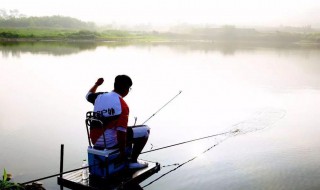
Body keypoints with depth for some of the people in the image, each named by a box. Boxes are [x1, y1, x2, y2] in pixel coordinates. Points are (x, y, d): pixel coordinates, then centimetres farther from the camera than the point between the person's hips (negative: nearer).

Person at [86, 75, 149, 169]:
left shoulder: (100, 97, 0)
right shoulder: (122, 106, -19)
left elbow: (89, 95, 25)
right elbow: (121, 132, -24)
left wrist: (97, 84, 40)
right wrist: (123, 154, -17)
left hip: (95, 141, 8)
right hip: (110, 143, -8)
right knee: (145, 130, 3)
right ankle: (133, 161, 7)